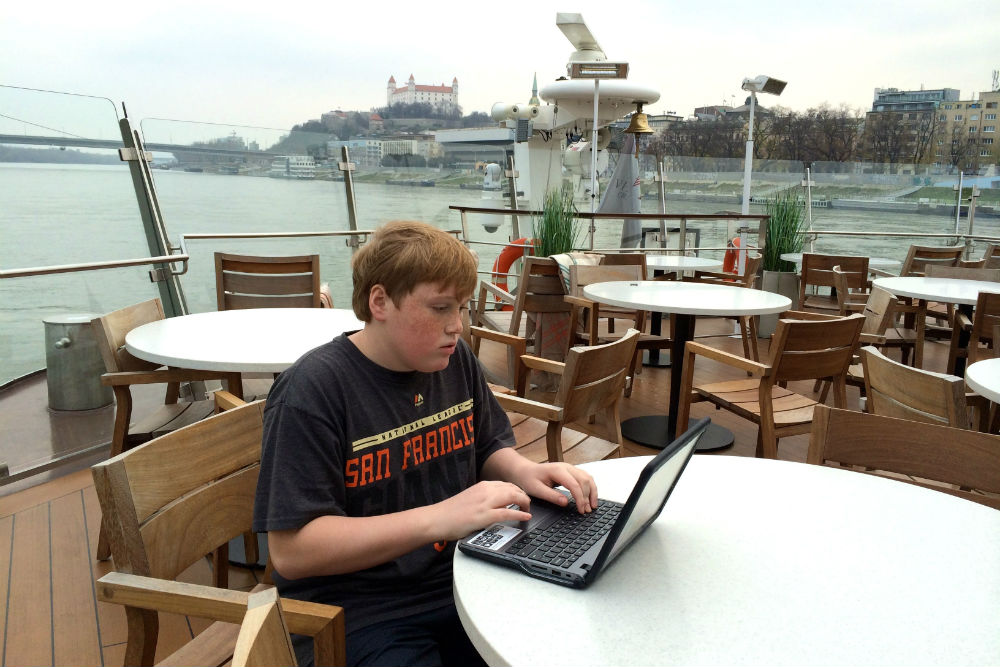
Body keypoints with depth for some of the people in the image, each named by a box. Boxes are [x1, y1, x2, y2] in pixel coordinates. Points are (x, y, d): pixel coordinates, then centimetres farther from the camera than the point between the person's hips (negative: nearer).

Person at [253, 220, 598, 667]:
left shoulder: (455, 360, 2)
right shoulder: (311, 391, -16)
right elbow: (290, 550, -20)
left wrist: (523, 471, -7)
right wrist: (439, 518, -28)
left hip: (460, 577, 5)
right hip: (359, 612, -5)